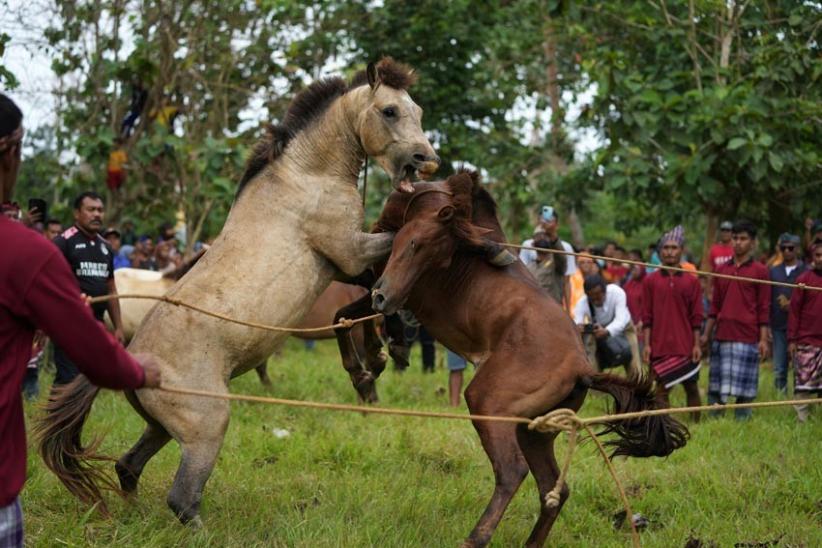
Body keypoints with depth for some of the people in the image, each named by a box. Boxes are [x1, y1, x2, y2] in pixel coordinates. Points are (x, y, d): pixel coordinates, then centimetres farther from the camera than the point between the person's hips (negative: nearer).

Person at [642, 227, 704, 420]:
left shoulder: (692, 281, 6)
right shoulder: (651, 281, 5)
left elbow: (696, 317, 5)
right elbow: (647, 316, 4)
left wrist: (697, 344, 0)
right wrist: (647, 344, -2)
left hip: (686, 346, 1)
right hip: (660, 346, 0)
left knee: (691, 388, 5)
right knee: (661, 390, -2)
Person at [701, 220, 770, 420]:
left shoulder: (760, 271, 1)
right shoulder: (721, 269, 13)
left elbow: (763, 308, -1)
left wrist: (763, 339, -6)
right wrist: (706, 334, 14)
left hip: (747, 338, -4)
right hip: (721, 336, 4)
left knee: (744, 387, -2)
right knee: (716, 385, 4)